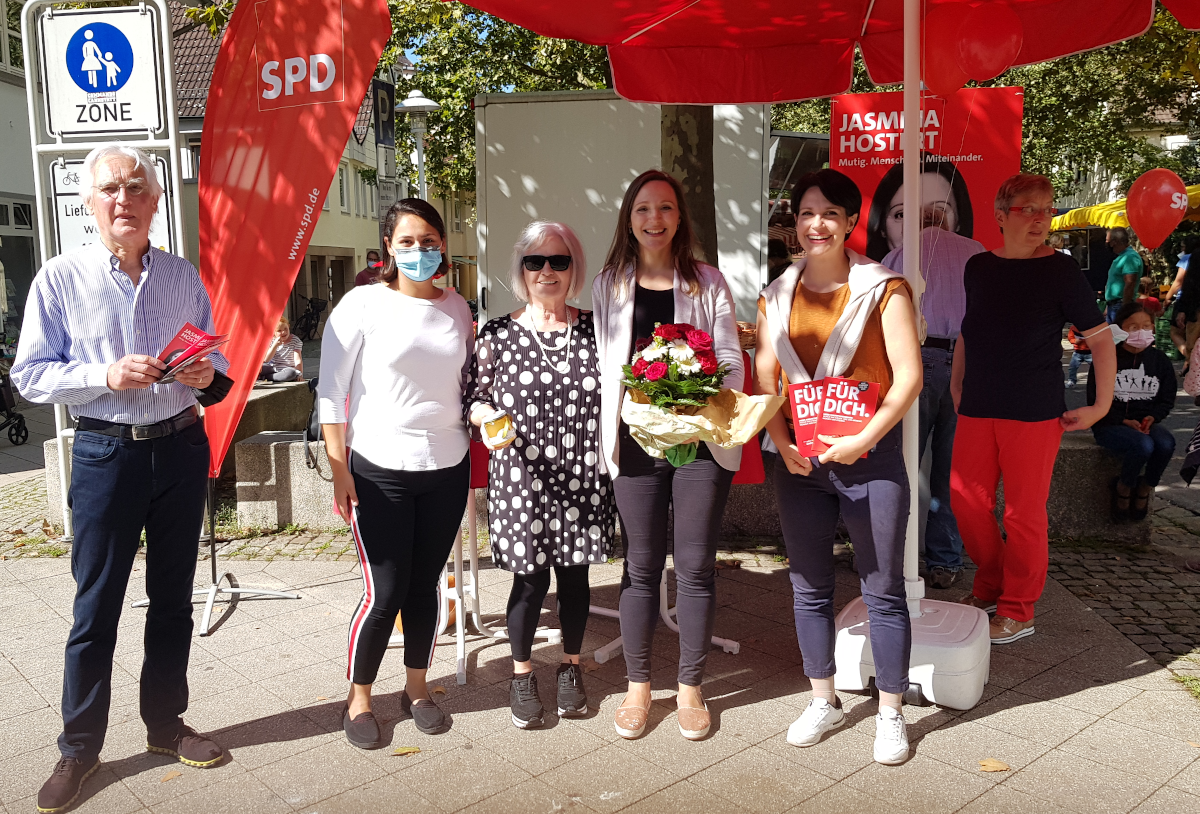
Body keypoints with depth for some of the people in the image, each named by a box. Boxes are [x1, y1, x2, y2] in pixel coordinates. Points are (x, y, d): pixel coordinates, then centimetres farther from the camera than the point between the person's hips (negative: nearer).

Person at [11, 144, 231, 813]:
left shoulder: (185, 277, 7)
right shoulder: (60, 280, -2)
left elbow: (215, 369, 15)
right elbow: (29, 375, -4)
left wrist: (210, 376, -8)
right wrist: (105, 375, -19)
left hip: (181, 448, 3)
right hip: (106, 453, -3)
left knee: (174, 597, 12)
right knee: (96, 606, 4)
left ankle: (166, 723, 29)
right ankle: (80, 747, 20)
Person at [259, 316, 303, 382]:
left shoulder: (295, 340, -5)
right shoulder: (271, 341, 1)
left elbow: (298, 361, -12)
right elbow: (266, 360, -8)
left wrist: (300, 376, -26)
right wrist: (275, 345, -20)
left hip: (287, 368, -1)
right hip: (272, 368, 2)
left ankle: (265, 377, -29)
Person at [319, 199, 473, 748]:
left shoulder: (457, 308, 7)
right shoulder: (363, 305, -6)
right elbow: (332, 393, -6)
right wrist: (339, 470, -9)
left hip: (447, 469, 4)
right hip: (380, 470, -4)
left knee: (426, 584, 12)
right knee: (385, 593, 0)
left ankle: (417, 688, 32)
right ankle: (359, 698, 24)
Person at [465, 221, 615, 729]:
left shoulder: (595, 329, 4)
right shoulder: (498, 334, 0)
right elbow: (475, 396, 4)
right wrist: (488, 419, -16)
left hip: (583, 478, 2)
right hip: (522, 480, -1)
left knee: (575, 572, 13)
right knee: (531, 578, 7)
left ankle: (571, 666, 36)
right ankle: (522, 673, 31)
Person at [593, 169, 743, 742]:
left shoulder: (708, 282, 5)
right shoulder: (608, 285, 9)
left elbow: (731, 360, 1)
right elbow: (601, 364, 8)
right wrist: (608, 432, -5)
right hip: (635, 439, 1)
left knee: (696, 566, 6)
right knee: (641, 566, 8)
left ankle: (690, 688, 22)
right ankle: (638, 687, 24)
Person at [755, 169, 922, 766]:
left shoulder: (882, 289, -3)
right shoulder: (777, 296, 9)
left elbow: (908, 375, -8)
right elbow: (764, 380, 7)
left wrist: (862, 440, -16)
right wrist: (783, 445, -6)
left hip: (869, 455, -4)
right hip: (798, 462, 4)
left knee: (883, 592, 5)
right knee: (809, 587, 13)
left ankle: (890, 712, 22)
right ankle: (824, 701, 31)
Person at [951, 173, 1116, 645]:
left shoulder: (1060, 271, -4)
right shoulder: (978, 267, 8)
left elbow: (1101, 339, -2)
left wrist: (1101, 405, -7)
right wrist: (957, 385, 15)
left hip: (1034, 412, -4)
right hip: (978, 409, 5)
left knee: (1024, 513, 1)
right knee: (966, 500, 7)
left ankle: (1017, 612, 17)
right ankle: (990, 588, 30)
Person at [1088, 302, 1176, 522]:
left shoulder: (1159, 360, 7)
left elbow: (1167, 400, 11)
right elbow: (1096, 401, -4)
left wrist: (1152, 418, -10)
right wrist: (1125, 421, -15)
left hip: (1146, 423, 4)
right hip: (1110, 424, -4)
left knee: (1166, 443, -30)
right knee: (1143, 445, -33)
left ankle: (1145, 488, -4)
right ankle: (1123, 488, -6)